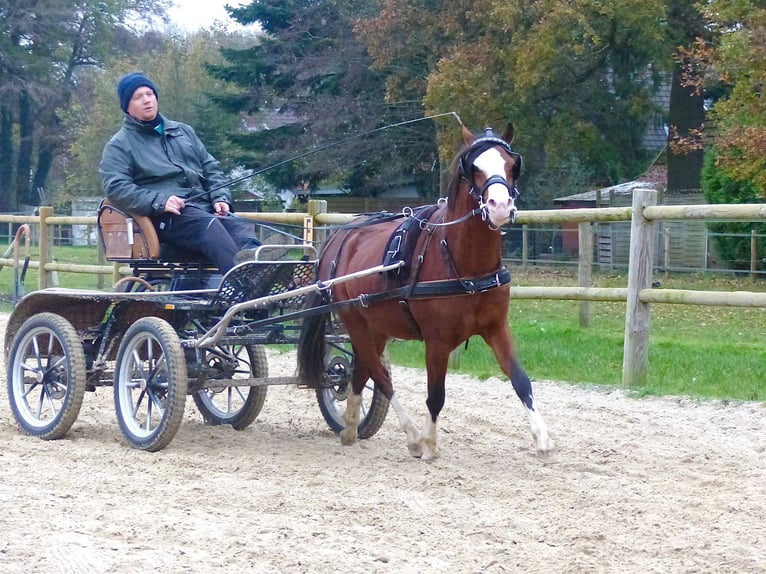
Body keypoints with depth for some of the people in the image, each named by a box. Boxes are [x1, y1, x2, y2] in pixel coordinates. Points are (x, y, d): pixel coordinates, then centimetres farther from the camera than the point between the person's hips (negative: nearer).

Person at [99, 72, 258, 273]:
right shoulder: (119, 145, 12)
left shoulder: (183, 131, 29)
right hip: (165, 217, -5)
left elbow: (211, 168, 27)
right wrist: (159, 201, -17)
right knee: (208, 224, -38)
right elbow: (116, 188, -3)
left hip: (204, 208, 5)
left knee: (242, 226, -29)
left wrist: (221, 198, 5)